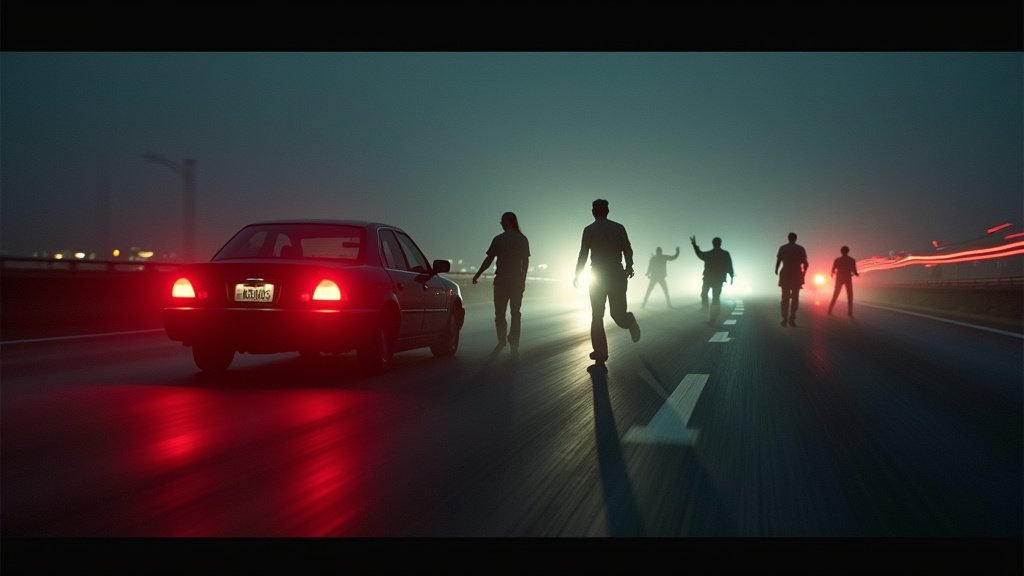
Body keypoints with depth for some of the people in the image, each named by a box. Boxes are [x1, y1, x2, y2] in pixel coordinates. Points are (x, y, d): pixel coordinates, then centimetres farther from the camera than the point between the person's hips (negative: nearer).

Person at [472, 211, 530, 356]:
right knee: (515, 313, 8)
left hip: (501, 279, -3)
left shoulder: (498, 239, -6)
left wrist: (477, 274, 5)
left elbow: (489, 260, -6)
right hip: (517, 280, 3)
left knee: (500, 313, 6)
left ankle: (502, 341, -4)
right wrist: (523, 279, 12)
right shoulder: (523, 240, 3)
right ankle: (514, 345, 4)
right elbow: (526, 262, 4)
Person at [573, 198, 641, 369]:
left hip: (597, 277, -1)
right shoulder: (619, 228, 3)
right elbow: (628, 250, -2)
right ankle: (629, 322, -14)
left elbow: (583, 254, -1)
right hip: (617, 275, 1)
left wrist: (577, 275, 11)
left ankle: (600, 357, 1)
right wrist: (629, 268, 12)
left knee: (597, 317, 6)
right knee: (617, 312, 17)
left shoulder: (589, 230, -1)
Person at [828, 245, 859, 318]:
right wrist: (857, 274, 18)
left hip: (839, 279, 2)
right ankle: (850, 313, -4)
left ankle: (830, 311, 8)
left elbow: (833, 270, 2)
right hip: (848, 279, -2)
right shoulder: (852, 260, -3)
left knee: (835, 296, 12)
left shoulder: (837, 260, 1)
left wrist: (833, 274, 26)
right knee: (850, 296, 7)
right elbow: (855, 272, -6)